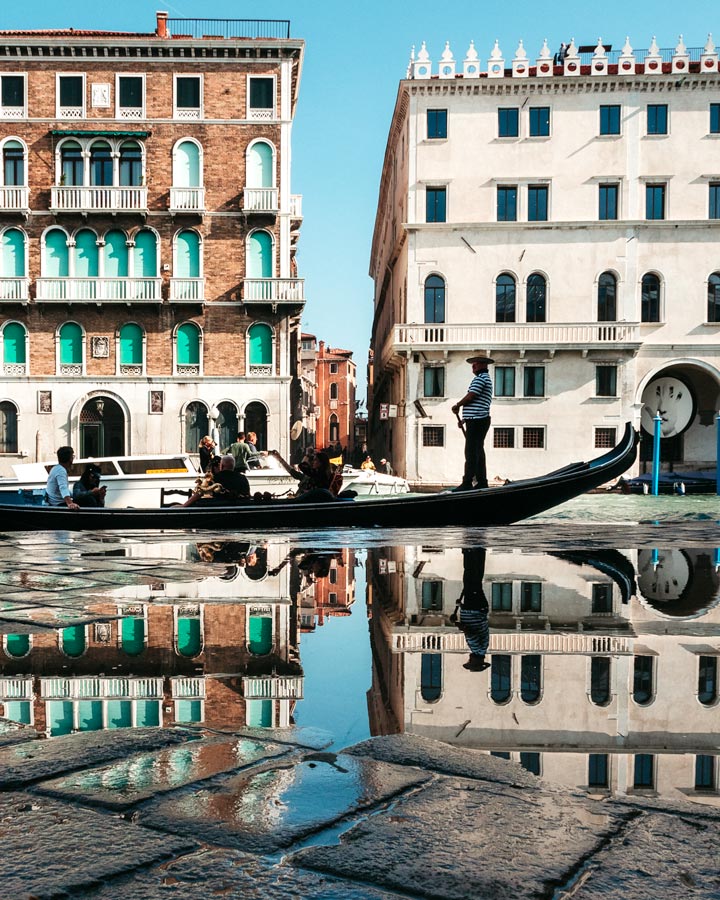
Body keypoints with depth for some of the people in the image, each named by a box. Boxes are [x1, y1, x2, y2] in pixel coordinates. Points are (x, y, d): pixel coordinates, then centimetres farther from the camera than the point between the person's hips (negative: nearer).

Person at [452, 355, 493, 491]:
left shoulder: (480, 378, -10)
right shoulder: (486, 379, 23)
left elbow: (470, 397, -17)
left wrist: (457, 406, 0)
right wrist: (464, 420, 22)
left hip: (476, 421, -11)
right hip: (480, 420, 11)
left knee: (471, 453, -11)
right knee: (478, 452, 12)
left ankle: (467, 483, -13)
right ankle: (482, 482, 14)